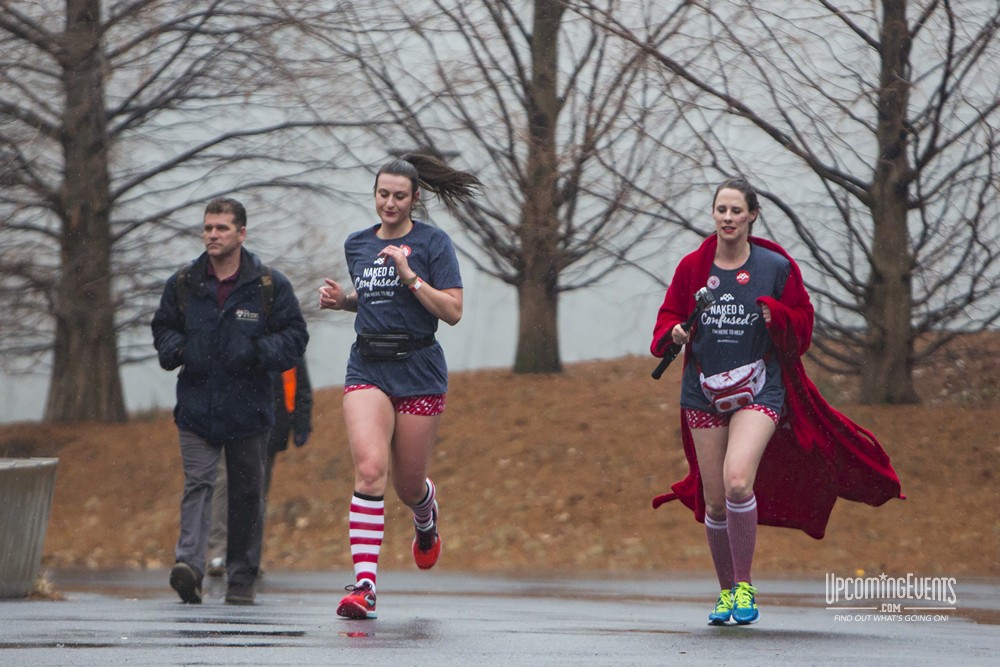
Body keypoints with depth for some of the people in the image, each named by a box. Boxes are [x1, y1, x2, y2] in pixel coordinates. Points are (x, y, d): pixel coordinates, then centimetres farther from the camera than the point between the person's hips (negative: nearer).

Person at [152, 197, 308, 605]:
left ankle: (242, 578, 15)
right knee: (197, 484, -13)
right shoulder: (183, 284, 7)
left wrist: (258, 352, -16)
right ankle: (189, 564, -26)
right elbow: (163, 327, 19)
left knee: (246, 493, 6)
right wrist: (176, 351, -3)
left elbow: (294, 337, 2)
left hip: (248, 407, -1)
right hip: (196, 406, 1)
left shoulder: (270, 286, 0)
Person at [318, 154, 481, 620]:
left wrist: (410, 276, -19)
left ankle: (427, 516, 47)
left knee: (408, 485, 7)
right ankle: (363, 584, -24)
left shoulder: (432, 243, -4)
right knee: (370, 469, -19)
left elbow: (453, 311, -10)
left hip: (418, 371, -2)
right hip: (367, 368, 2)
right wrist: (341, 299, 7)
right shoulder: (356, 245, 10)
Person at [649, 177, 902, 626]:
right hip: (704, 394, 3)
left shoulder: (776, 267, -1)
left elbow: (802, 328, 4)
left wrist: (778, 316, -17)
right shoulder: (692, 268, 5)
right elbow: (668, 318, 12)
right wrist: (673, 334, -11)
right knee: (714, 502, 5)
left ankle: (744, 585, -10)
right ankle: (725, 591, 24)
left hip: (758, 391, -3)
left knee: (737, 483, -24)